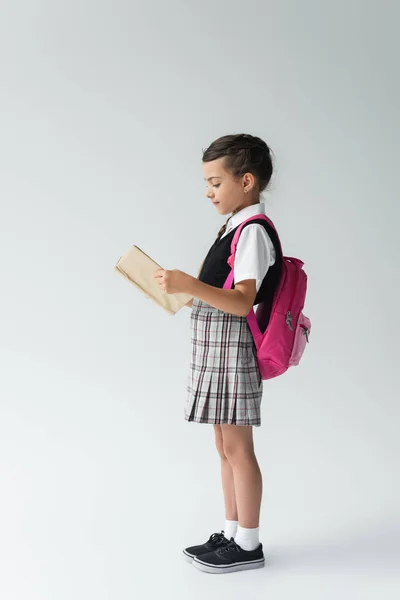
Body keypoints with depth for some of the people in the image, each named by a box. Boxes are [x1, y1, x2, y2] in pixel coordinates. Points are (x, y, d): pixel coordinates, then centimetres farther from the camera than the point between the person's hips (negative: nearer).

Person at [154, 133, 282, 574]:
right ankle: (231, 533, 26)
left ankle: (248, 545, 11)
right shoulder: (234, 227, 16)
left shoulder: (253, 231, -14)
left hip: (232, 349, -10)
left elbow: (242, 302, -24)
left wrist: (190, 285, -32)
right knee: (225, 446, 15)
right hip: (213, 348, 10)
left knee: (237, 447, -1)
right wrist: (186, 292, 11)